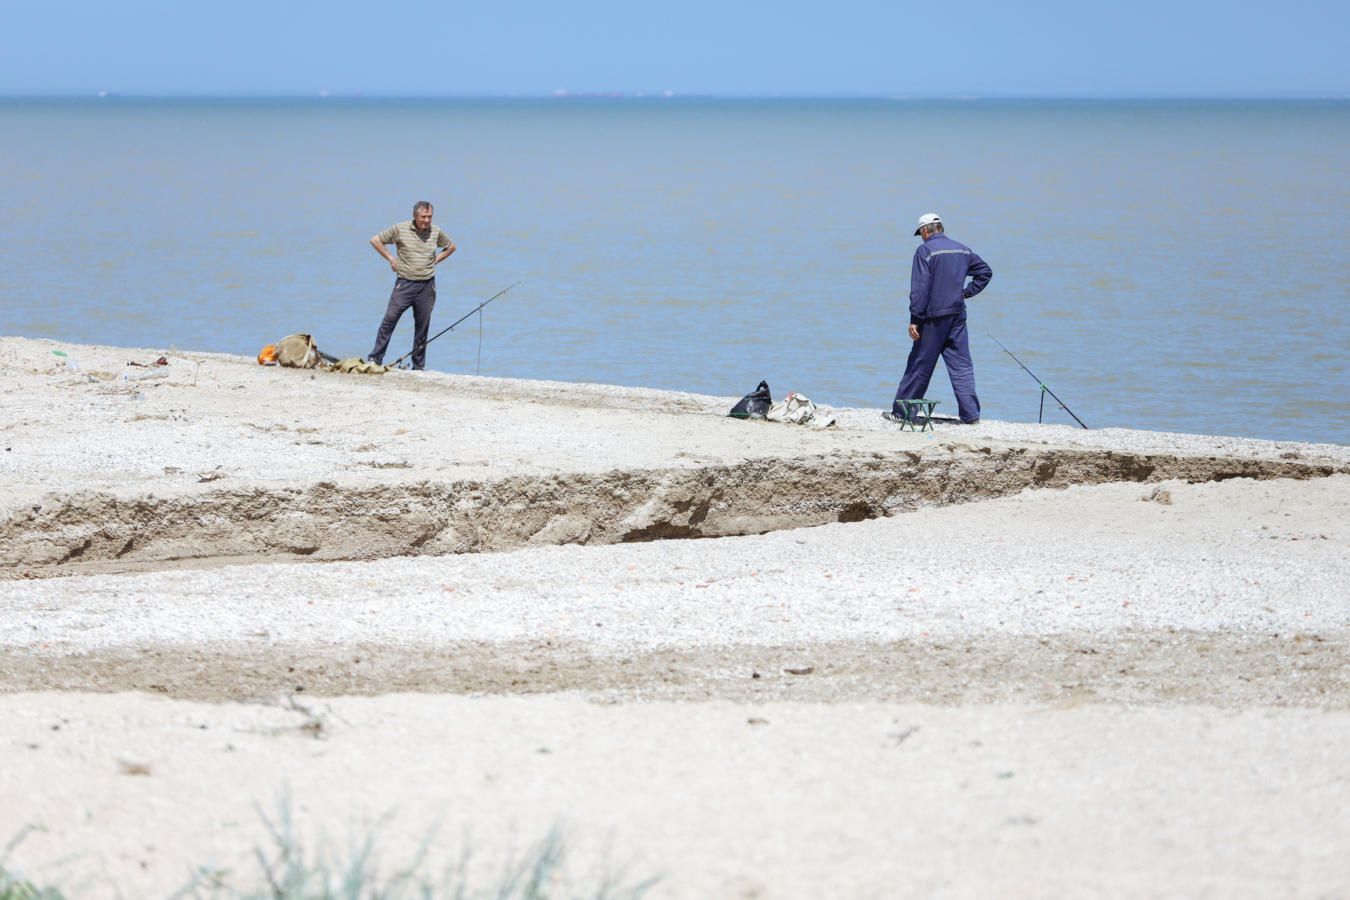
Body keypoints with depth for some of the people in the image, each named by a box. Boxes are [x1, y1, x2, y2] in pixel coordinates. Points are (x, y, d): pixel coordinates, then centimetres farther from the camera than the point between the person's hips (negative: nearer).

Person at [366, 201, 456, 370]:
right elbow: (375, 240, 4)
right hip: (405, 283, -2)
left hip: (427, 285, 2)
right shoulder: (400, 229, -4)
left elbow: (450, 247, 24)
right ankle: (375, 359, -3)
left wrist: (435, 261, 10)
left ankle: (419, 367, 12)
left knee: (422, 327, 5)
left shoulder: (436, 232, 5)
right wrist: (391, 259, -1)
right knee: (389, 319, -9)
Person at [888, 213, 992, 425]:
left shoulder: (925, 251, -8)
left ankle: (901, 412, 10)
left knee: (919, 365, 2)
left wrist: (914, 320, -12)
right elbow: (985, 271, 20)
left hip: (933, 318, -5)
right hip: (957, 315, 5)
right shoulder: (962, 249, 11)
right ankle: (970, 413, -1)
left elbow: (920, 288, -14)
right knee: (961, 365, 5)